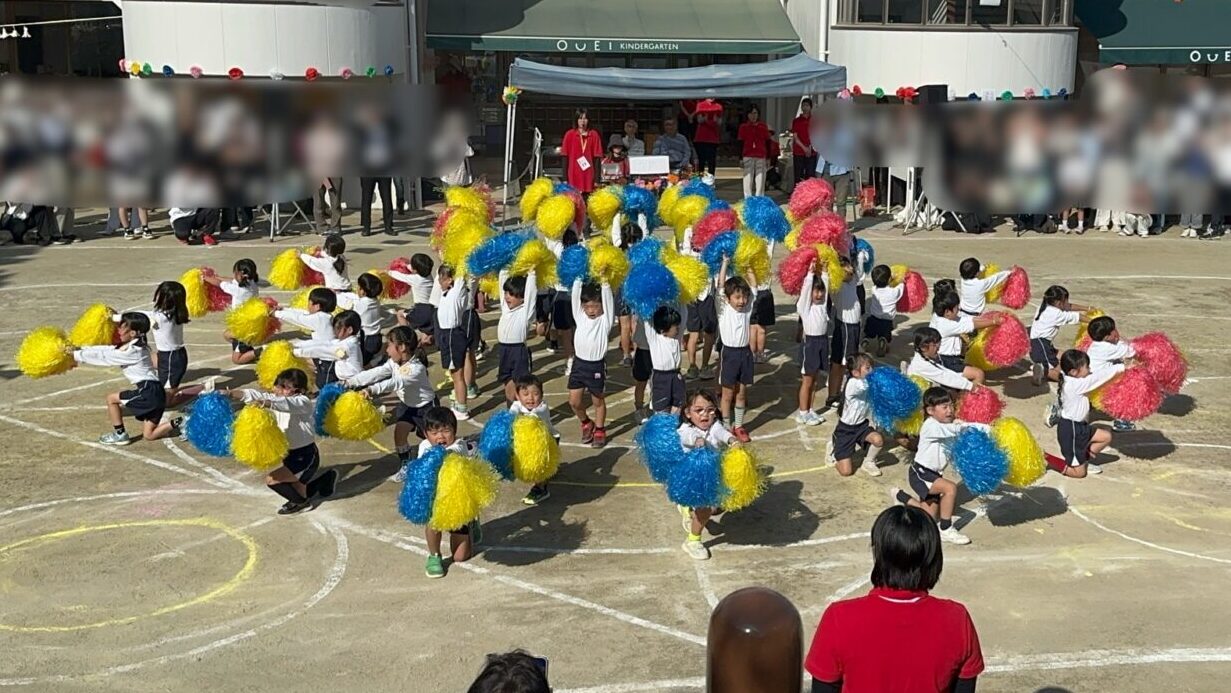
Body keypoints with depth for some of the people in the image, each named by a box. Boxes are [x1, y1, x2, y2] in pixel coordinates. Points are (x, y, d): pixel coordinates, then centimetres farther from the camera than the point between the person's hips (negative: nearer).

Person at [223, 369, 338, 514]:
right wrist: (229, 393, -19)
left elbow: (287, 403, -39)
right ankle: (326, 480, 39)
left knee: (271, 479, -19)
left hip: (306, 456, -9)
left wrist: (265, 403, -56)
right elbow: (254, 395, -6)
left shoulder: (303, 402, -18)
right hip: (290, 455, 9)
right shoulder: (275, 400, 4)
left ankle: (300, 500, 4)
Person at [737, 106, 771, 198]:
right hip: (748, 157, -1)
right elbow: (740, 144, 7)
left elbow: (768, 143, 10)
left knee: (760, 181, -1)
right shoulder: (743, 127, 6)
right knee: (748, 181, -2)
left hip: (761, 157, 1)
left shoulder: (764, 127, 8)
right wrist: (741, 159, 1)